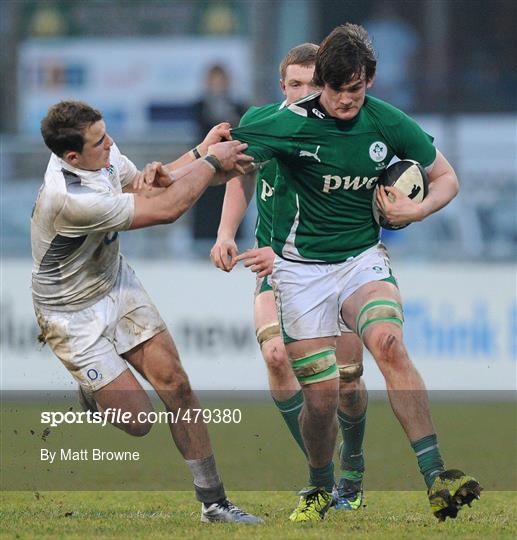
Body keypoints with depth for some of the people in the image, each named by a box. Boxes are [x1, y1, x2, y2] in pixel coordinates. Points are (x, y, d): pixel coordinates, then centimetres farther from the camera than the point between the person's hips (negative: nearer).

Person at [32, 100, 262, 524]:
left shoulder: (102, 152, -11)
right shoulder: (70, 198, -38)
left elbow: (143, 188, 10)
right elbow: (166, 210, -31)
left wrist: (201, 153, -8)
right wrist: (211, 161, -18)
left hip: (115, 281, 8)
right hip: (73, 311, -8)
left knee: (174, 381, -3)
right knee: (137, 421, -6)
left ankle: (213, 502, 4)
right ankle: (88, 395, 28)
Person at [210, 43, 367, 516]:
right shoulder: (260, 122, -8)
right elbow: (242, 176, 13)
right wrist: (226, 234, 2)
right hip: (276, 268, 2)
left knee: (346, 381, -3)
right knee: (277, 355, -22)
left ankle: (353, 464, 30)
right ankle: (321, 475, -11)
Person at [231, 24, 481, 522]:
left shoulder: (387, 123, -4)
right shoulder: (292, 124, -12)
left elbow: (445, 178, 9)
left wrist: (415, 211, -11)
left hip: (362, 257, 1)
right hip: (301, 269, -1)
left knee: (388, 344, -28)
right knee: (320, 394, -5)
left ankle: (436, 479, -34)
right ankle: (322, 489, 26)